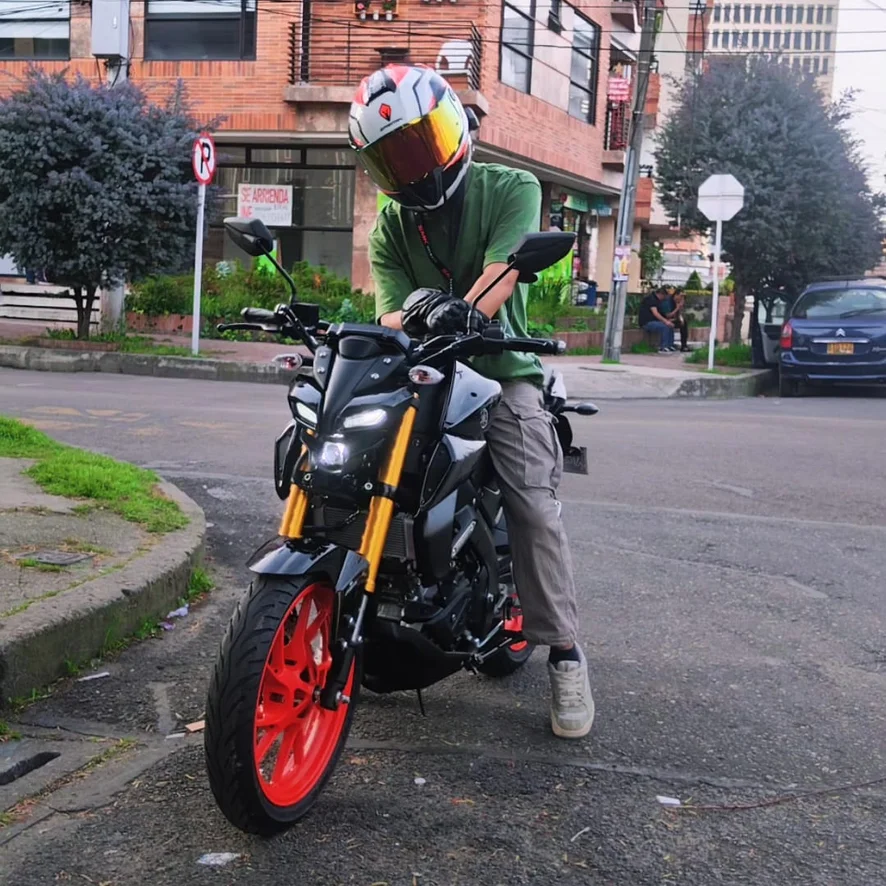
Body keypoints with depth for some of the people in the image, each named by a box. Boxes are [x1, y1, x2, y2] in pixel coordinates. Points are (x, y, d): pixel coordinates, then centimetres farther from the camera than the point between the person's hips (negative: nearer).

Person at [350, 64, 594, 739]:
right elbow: (390, 305, -6)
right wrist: (411, 313, -32)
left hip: (500, 372, -3)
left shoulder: (512, 189, -1)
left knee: (535, 509, -18)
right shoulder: (389, 227, 10)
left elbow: (501, 270, -19)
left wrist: (464, 313, -40)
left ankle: (565, 655, -8)